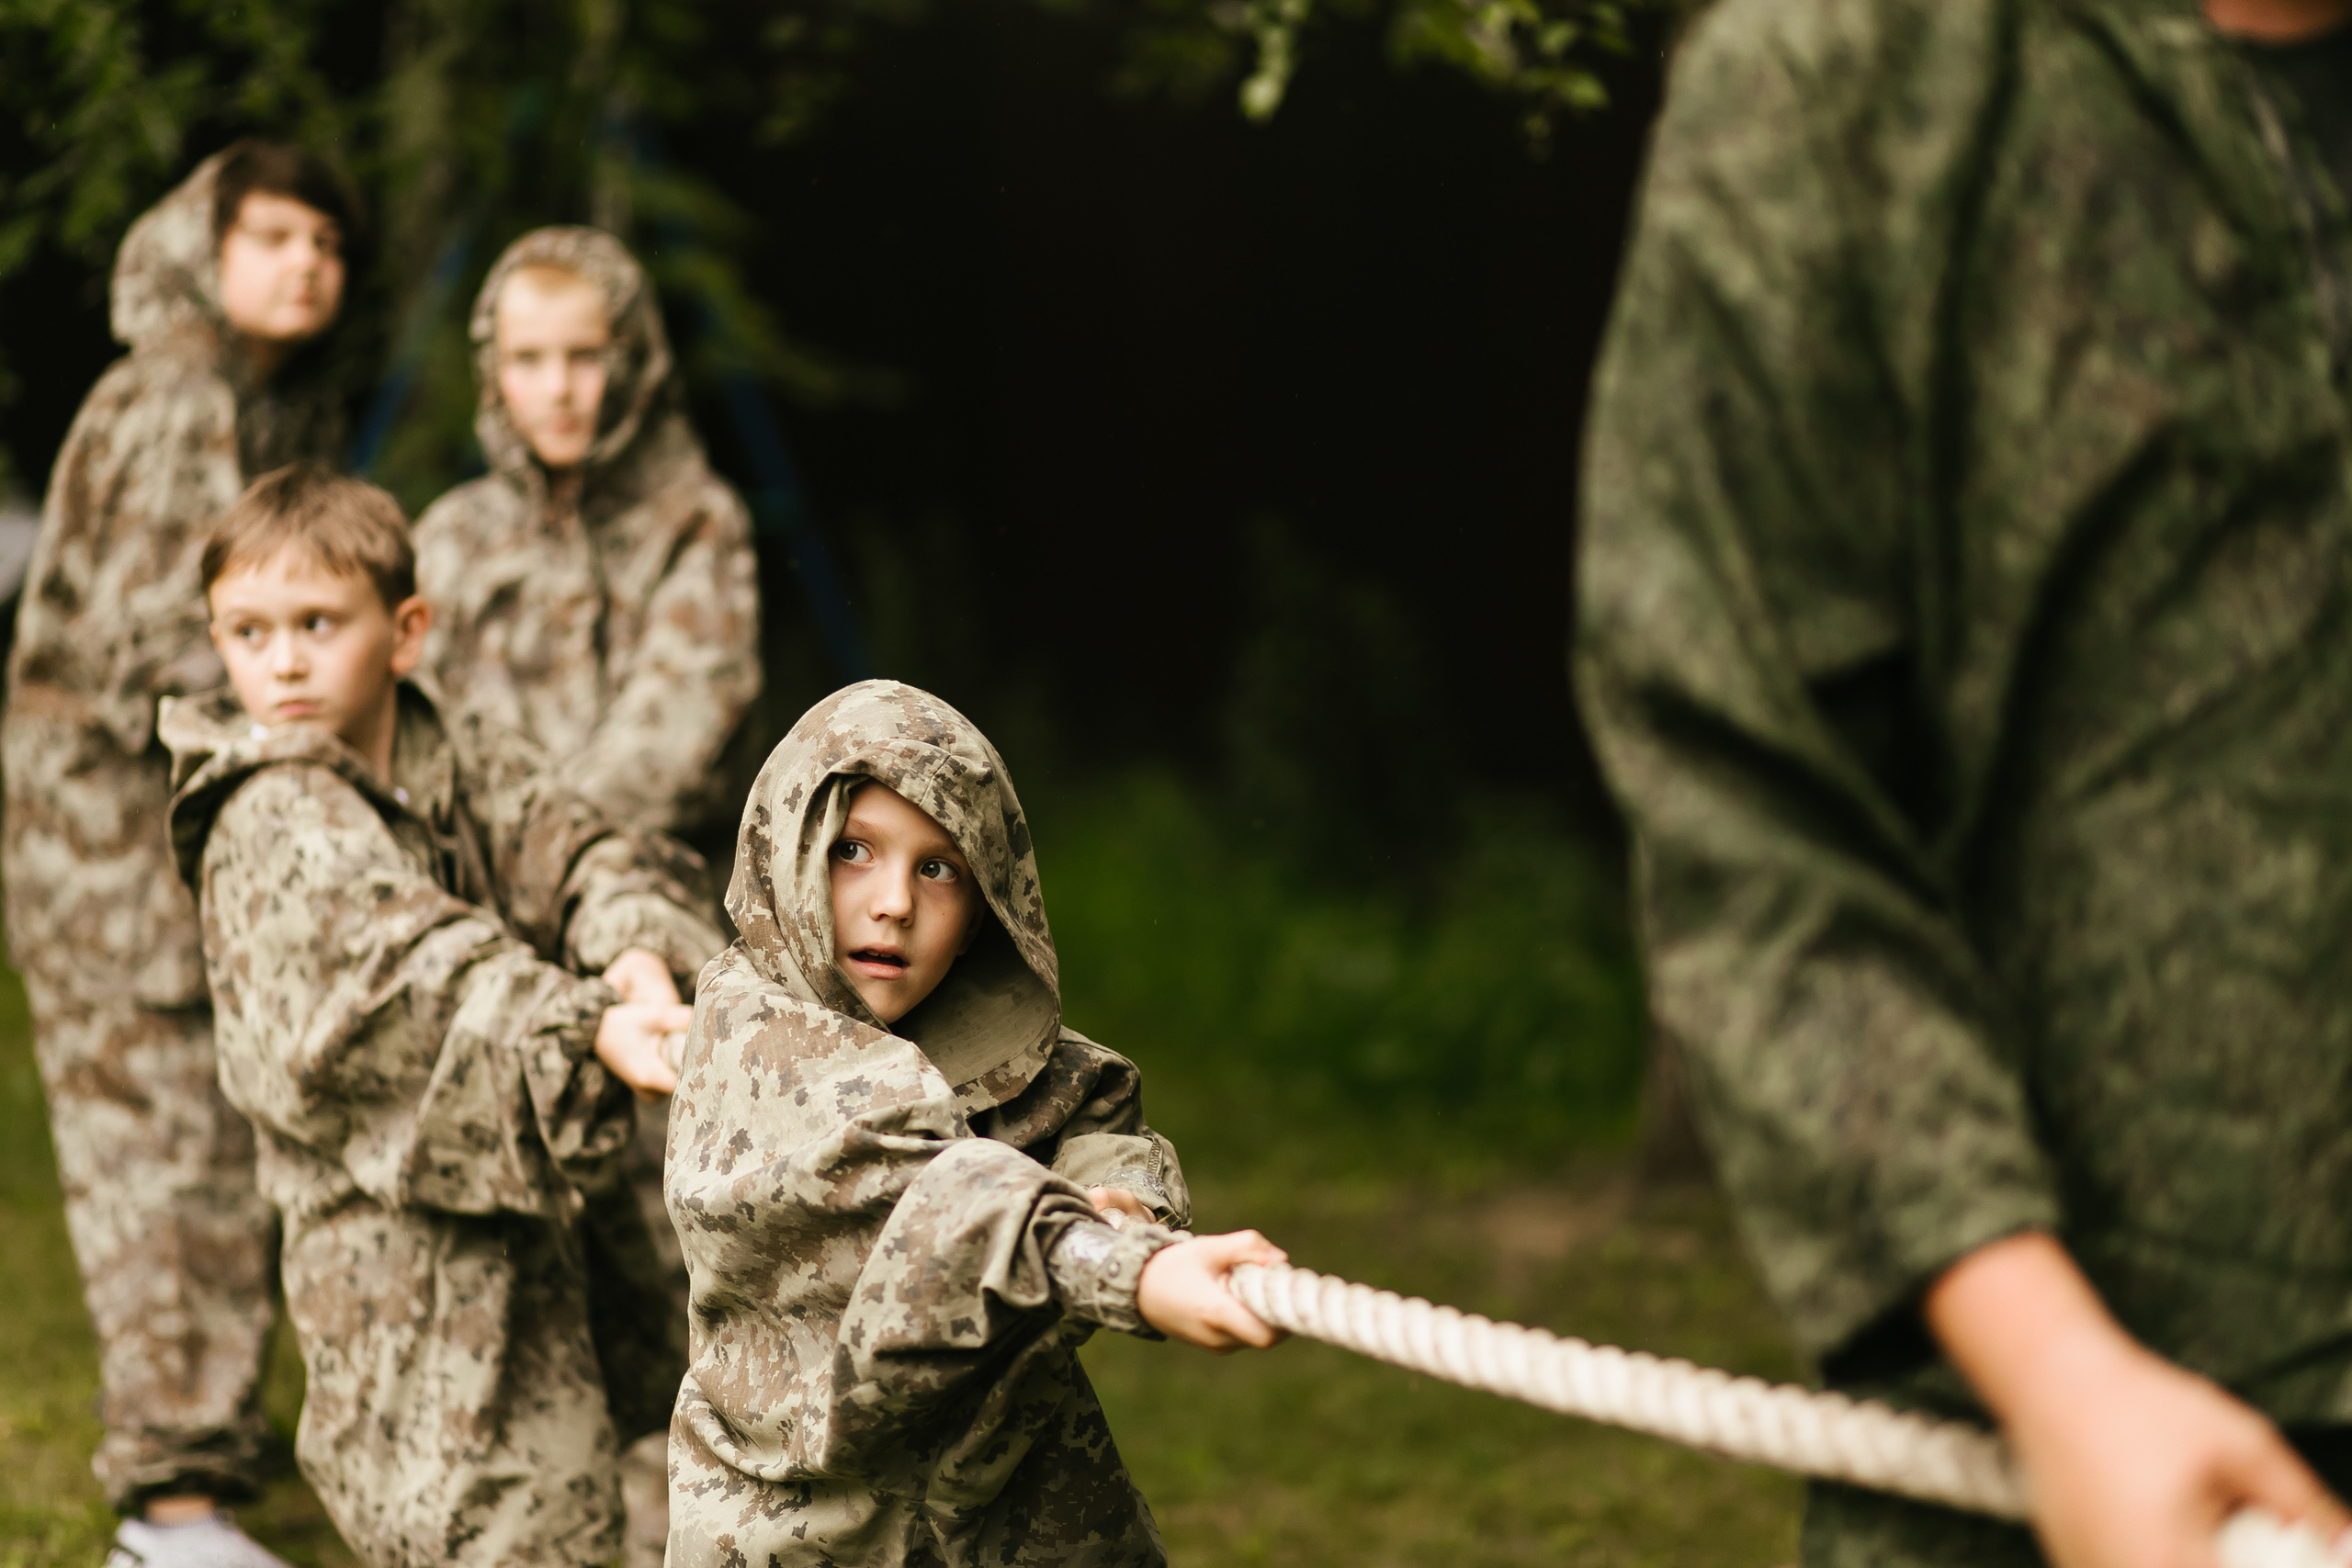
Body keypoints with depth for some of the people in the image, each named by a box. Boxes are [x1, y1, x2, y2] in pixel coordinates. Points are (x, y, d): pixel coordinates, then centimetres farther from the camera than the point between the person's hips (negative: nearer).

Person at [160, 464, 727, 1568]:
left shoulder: (462, 762, 8)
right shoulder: (273, 826, -14)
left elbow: (573, 850, -7)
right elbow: (408, 957, -30)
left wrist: (637, 953, -31)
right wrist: (587, 1030, -45)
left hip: (531, 1219, 7)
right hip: (402, 1255, -7)